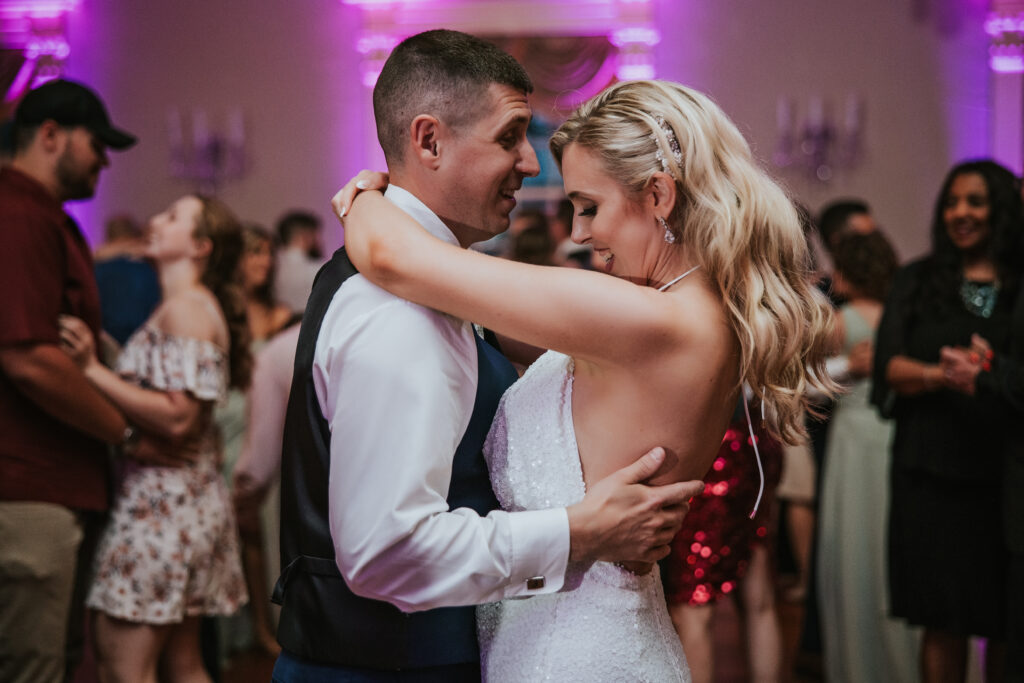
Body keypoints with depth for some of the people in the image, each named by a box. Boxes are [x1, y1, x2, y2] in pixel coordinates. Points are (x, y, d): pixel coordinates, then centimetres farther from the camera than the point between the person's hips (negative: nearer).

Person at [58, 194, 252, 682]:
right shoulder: (196, 307, 18)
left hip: (162, 499, -10)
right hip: (183, 497, 10)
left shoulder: (185, 308, -12)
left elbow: (178, 418, -20)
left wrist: (92, 368, -19)